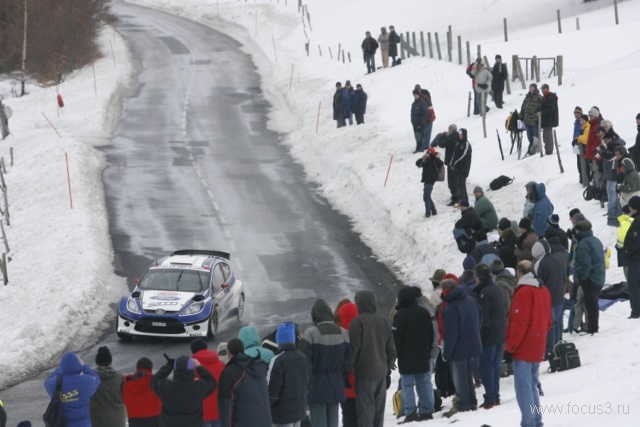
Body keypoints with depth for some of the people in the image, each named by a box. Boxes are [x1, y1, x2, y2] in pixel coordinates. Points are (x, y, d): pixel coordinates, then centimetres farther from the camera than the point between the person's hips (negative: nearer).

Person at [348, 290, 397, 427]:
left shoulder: (358, 322, -11)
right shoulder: (384, 321, 9)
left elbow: (354, 349, -14)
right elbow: (391, 350, 14)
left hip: (365, 374, -6)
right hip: (381, 373, 6)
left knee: (365, 412, -5)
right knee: (378, 412, 12)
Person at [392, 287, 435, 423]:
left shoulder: (400, 315, -14)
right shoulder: (424, 312, 7)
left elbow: (396, 338, -13)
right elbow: (431, 334, 14)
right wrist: (428, 351, 22)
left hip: (406, 358, -6)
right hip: (423, 357, 6)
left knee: (408, 385, -3)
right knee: (424, 383, 9)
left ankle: (410, 413, -9)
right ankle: (427, 411, 9)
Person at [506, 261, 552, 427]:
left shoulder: (523, 292, -15)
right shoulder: (543, 290, 11)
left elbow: (520, 323, -19)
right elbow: (548, 321, 17)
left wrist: (510, 346, -13)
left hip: (524, 349, -8)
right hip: (538, 348, 8)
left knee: (523, 386, -7)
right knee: (532, 385, 16)